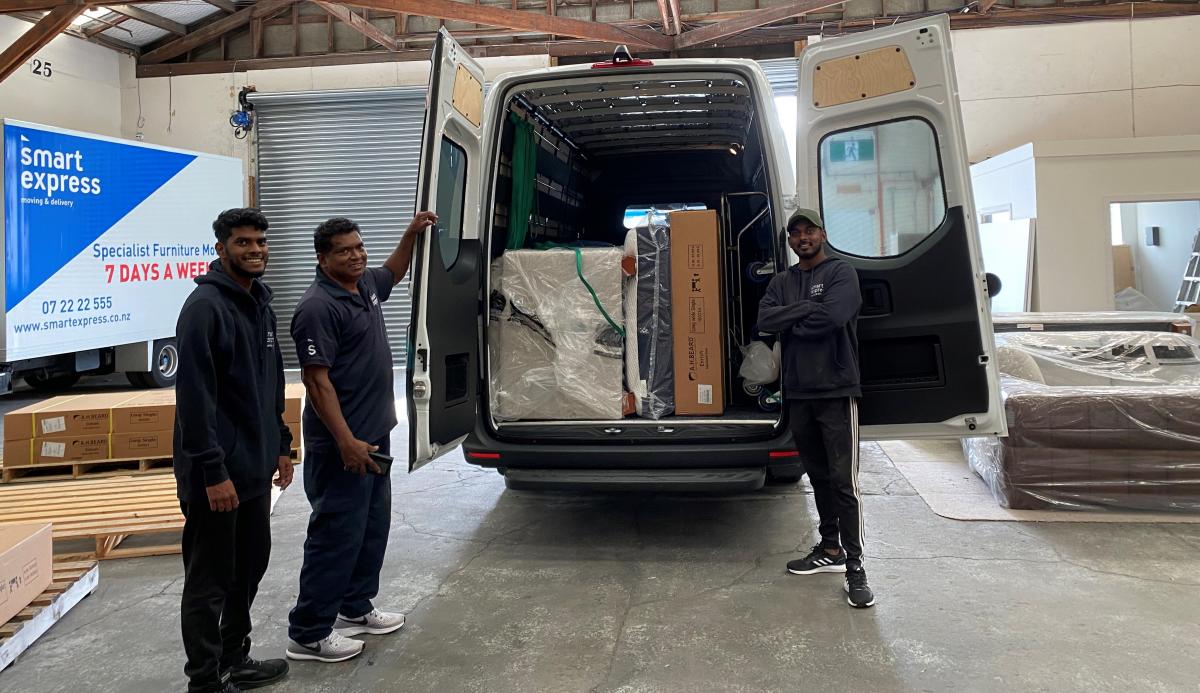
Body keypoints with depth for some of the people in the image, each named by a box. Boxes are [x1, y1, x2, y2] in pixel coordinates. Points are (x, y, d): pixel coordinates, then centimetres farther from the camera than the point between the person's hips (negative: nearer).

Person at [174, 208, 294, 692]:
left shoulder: (260, 304, 12)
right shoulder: (205, 306, -15)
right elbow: (194, 396, -20)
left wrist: (280, 445, 17)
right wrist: (213, 471, -22)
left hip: (255, 467, 9)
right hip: (216, 473, -9)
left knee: (250, 568, 19)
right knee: (210, 582, 4)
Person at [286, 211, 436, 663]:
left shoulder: (365, 285, 9)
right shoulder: (318, 307, -19)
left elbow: (393, 272, 34)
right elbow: (317, 380, -23)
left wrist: (412, 233, 22)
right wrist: (347, 441, -27)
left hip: (375, 433, 10)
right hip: (342, 443, -10)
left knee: (373, 526, 18)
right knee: (338, 533, -3)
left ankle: (355, 608, 32)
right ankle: (308, 633, 9)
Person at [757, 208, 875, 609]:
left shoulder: (841, 273, -1)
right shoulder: (781, 282, 14)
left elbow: (833, 316, -19)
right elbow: (764, 320, -3)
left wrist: (791, 324, -5)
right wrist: (809, 308, -11)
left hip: (836, 392, -5)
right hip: (798, 394, 6)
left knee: (844, 481, -7)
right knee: (818, 476, 14)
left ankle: (855, 568, -2)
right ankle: (830, 550, 26)